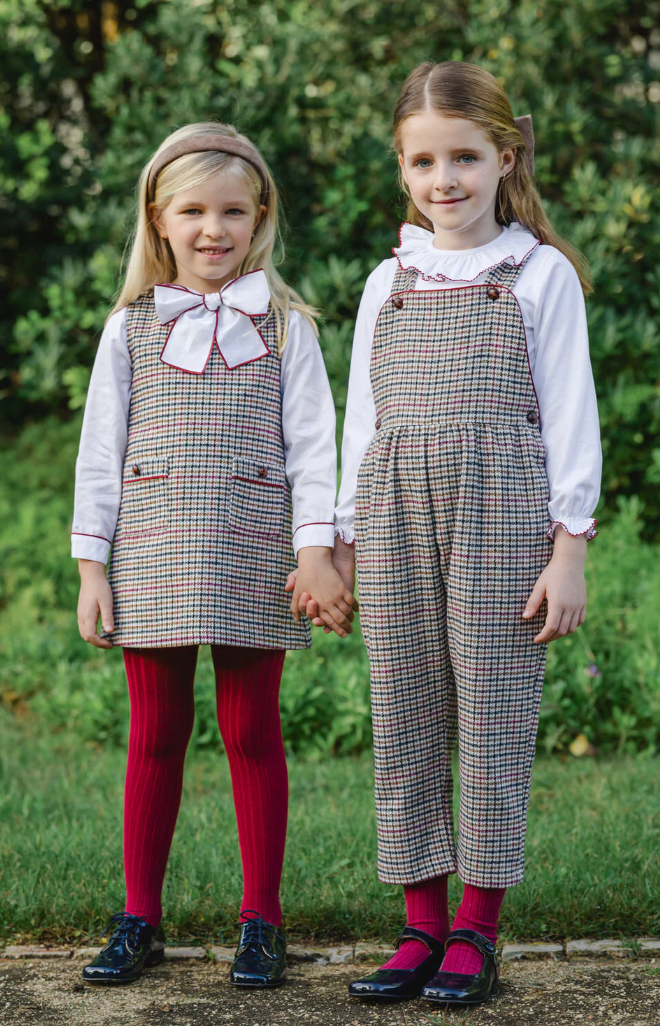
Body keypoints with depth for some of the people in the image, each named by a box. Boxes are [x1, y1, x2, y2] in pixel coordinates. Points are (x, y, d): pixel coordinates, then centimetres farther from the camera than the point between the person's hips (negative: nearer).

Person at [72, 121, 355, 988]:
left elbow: (311, 445, 3)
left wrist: (316, 550, -7)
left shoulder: (285, 325, 6)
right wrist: (91, 566, 2)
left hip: (253, 555, -1)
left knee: (252, 730, 3)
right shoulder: (131, 327, 8)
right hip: (152, 555, 1)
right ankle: (140, 919, 15)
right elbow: (100, 452, 7)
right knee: (155, 734, 6)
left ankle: (261, 920, 12)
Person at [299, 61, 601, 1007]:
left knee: (495, 716, -2)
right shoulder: (388, 283, 15)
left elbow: (569, 414, 1)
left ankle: (477, 929, 8)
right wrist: (341, 543, 13)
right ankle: (424, 925, 13)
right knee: (404, 719, 4)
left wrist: (570, 548, -5)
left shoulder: (542, 273, 4)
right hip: (396, 520, 4)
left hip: (501, 513, -4)